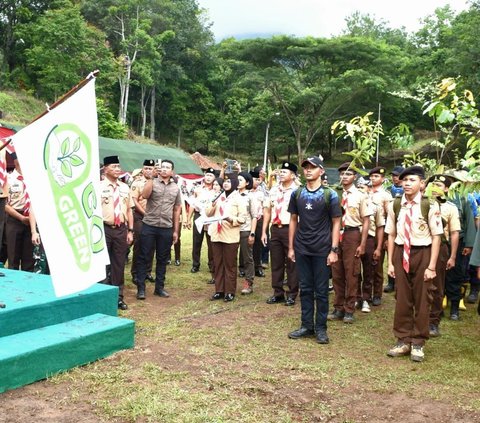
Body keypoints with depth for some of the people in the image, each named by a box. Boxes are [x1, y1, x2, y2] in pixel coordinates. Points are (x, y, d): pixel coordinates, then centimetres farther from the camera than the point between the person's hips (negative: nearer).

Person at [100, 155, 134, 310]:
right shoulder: (98, 187, -5)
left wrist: (130, 231, 9)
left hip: (121, 229, 5)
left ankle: (118, 296, 20)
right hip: (104, 229, -5)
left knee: (119, 264, 10)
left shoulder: (125, 187, 11)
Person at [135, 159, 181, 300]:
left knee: (162, 259, 11)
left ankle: (159, 287, 22)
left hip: (166, 229, 3)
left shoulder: (176, 188, 10)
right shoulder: (152, 182, 0)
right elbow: (145, 195, -20)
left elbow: (177, 210, 13)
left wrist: (176, 231, 11)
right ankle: (141, 288, 10)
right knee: (144, 257, 2)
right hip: (149, 226, -3)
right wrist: (150, 178, -16)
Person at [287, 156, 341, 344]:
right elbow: (293, 221, 10)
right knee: (305, 288, 10)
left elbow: (336, 223, -3)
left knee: (321, 290, 4)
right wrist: (290, 247, 7)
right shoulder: (297, 194, 5)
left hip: (322, 250, -3)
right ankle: (306, 325, 20)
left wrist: (334, 250, -9)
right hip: (301, 249, 3)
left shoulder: (330, 195, -4)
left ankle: (321, 328, 15)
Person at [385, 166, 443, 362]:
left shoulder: (430, 206, -11)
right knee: (402, 298, 11)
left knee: (421, 299, 9)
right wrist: (390, 262, 5)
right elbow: (391, 235, 7)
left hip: (422, 254, -3)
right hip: (401, 253, 3)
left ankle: (418, 343, 24)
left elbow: (436, 237, -7)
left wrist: (432, 266, -9)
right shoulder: (394, 205, 0)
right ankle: (403, 341, 25)